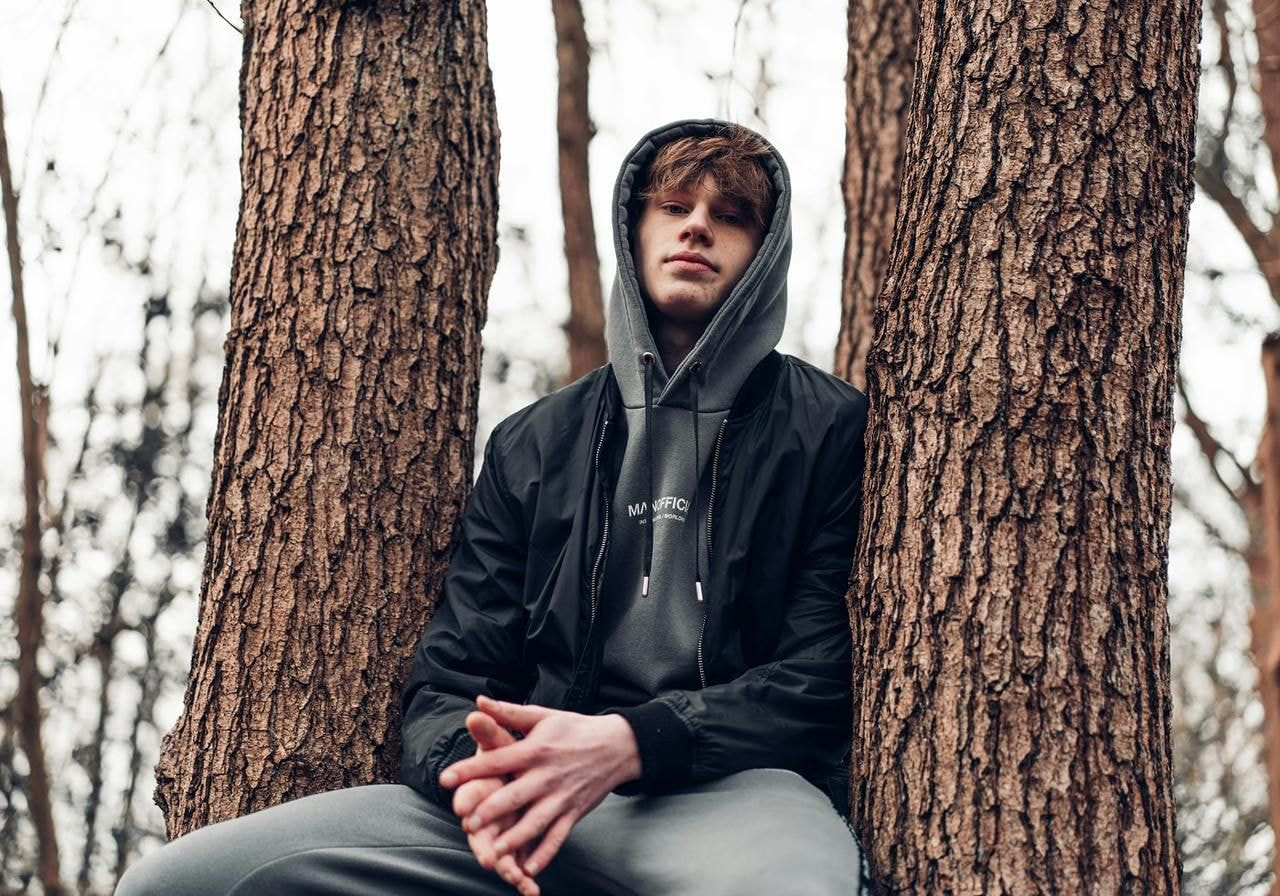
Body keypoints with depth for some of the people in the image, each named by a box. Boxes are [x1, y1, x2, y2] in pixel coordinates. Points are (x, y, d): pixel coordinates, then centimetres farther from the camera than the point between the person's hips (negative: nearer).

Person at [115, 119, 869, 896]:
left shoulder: (831, 430, 8)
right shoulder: (532, 446, 20)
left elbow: (819, 681, 0)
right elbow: (451, 679, 15)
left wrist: (628, 743, -17)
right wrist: (477, 767, -11)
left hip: (733, 786, -4)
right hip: (533, 798, 5)